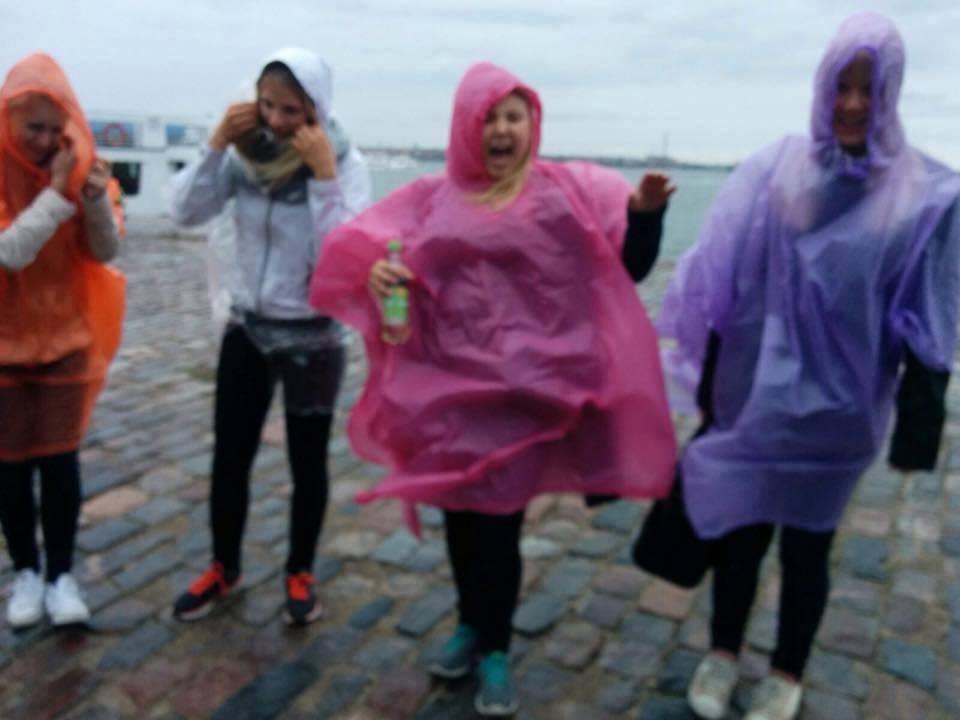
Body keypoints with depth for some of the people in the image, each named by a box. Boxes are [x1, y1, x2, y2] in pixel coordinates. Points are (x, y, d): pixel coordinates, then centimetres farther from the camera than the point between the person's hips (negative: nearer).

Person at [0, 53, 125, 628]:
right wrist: (57, 194, -27)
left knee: (60, 459, 4)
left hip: (64, 337, 2)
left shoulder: (75, 164, -5)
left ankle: (62, 574, 17)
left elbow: (105, 252, -7)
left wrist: (95, 199, -24)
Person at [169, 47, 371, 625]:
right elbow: (187, 212, -7)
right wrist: (217, 144, -15)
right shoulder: (246, 153, -3)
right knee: (229, 458, 12)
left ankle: (300, 574, 30)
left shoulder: (347, 162, -14)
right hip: (247, 327, 4)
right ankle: (224, 569, 33)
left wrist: (323, 172, -28)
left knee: (307, 463, 10)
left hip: (312, 336, -3)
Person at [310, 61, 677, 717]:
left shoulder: (568, 190, 1)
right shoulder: (431, 198, 7)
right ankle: (473, 626, 40)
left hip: (521, 389, -3)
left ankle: (496, 651, 26)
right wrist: (374, 271, -20)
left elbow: (629, 265, -1)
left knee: (498, 519, 2)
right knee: (459, 513, 15)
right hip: (447, 386, 3)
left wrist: (645, 212, -20)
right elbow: (362, 248, 3)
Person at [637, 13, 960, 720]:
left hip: (837, 403, -1)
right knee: (739, 528, 12)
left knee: (808, 540, 12)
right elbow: (720, 284, -1)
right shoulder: (772, 171, -3)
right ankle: (722, 653, 36)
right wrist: (707, 380, 0)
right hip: (755, 393, 1)